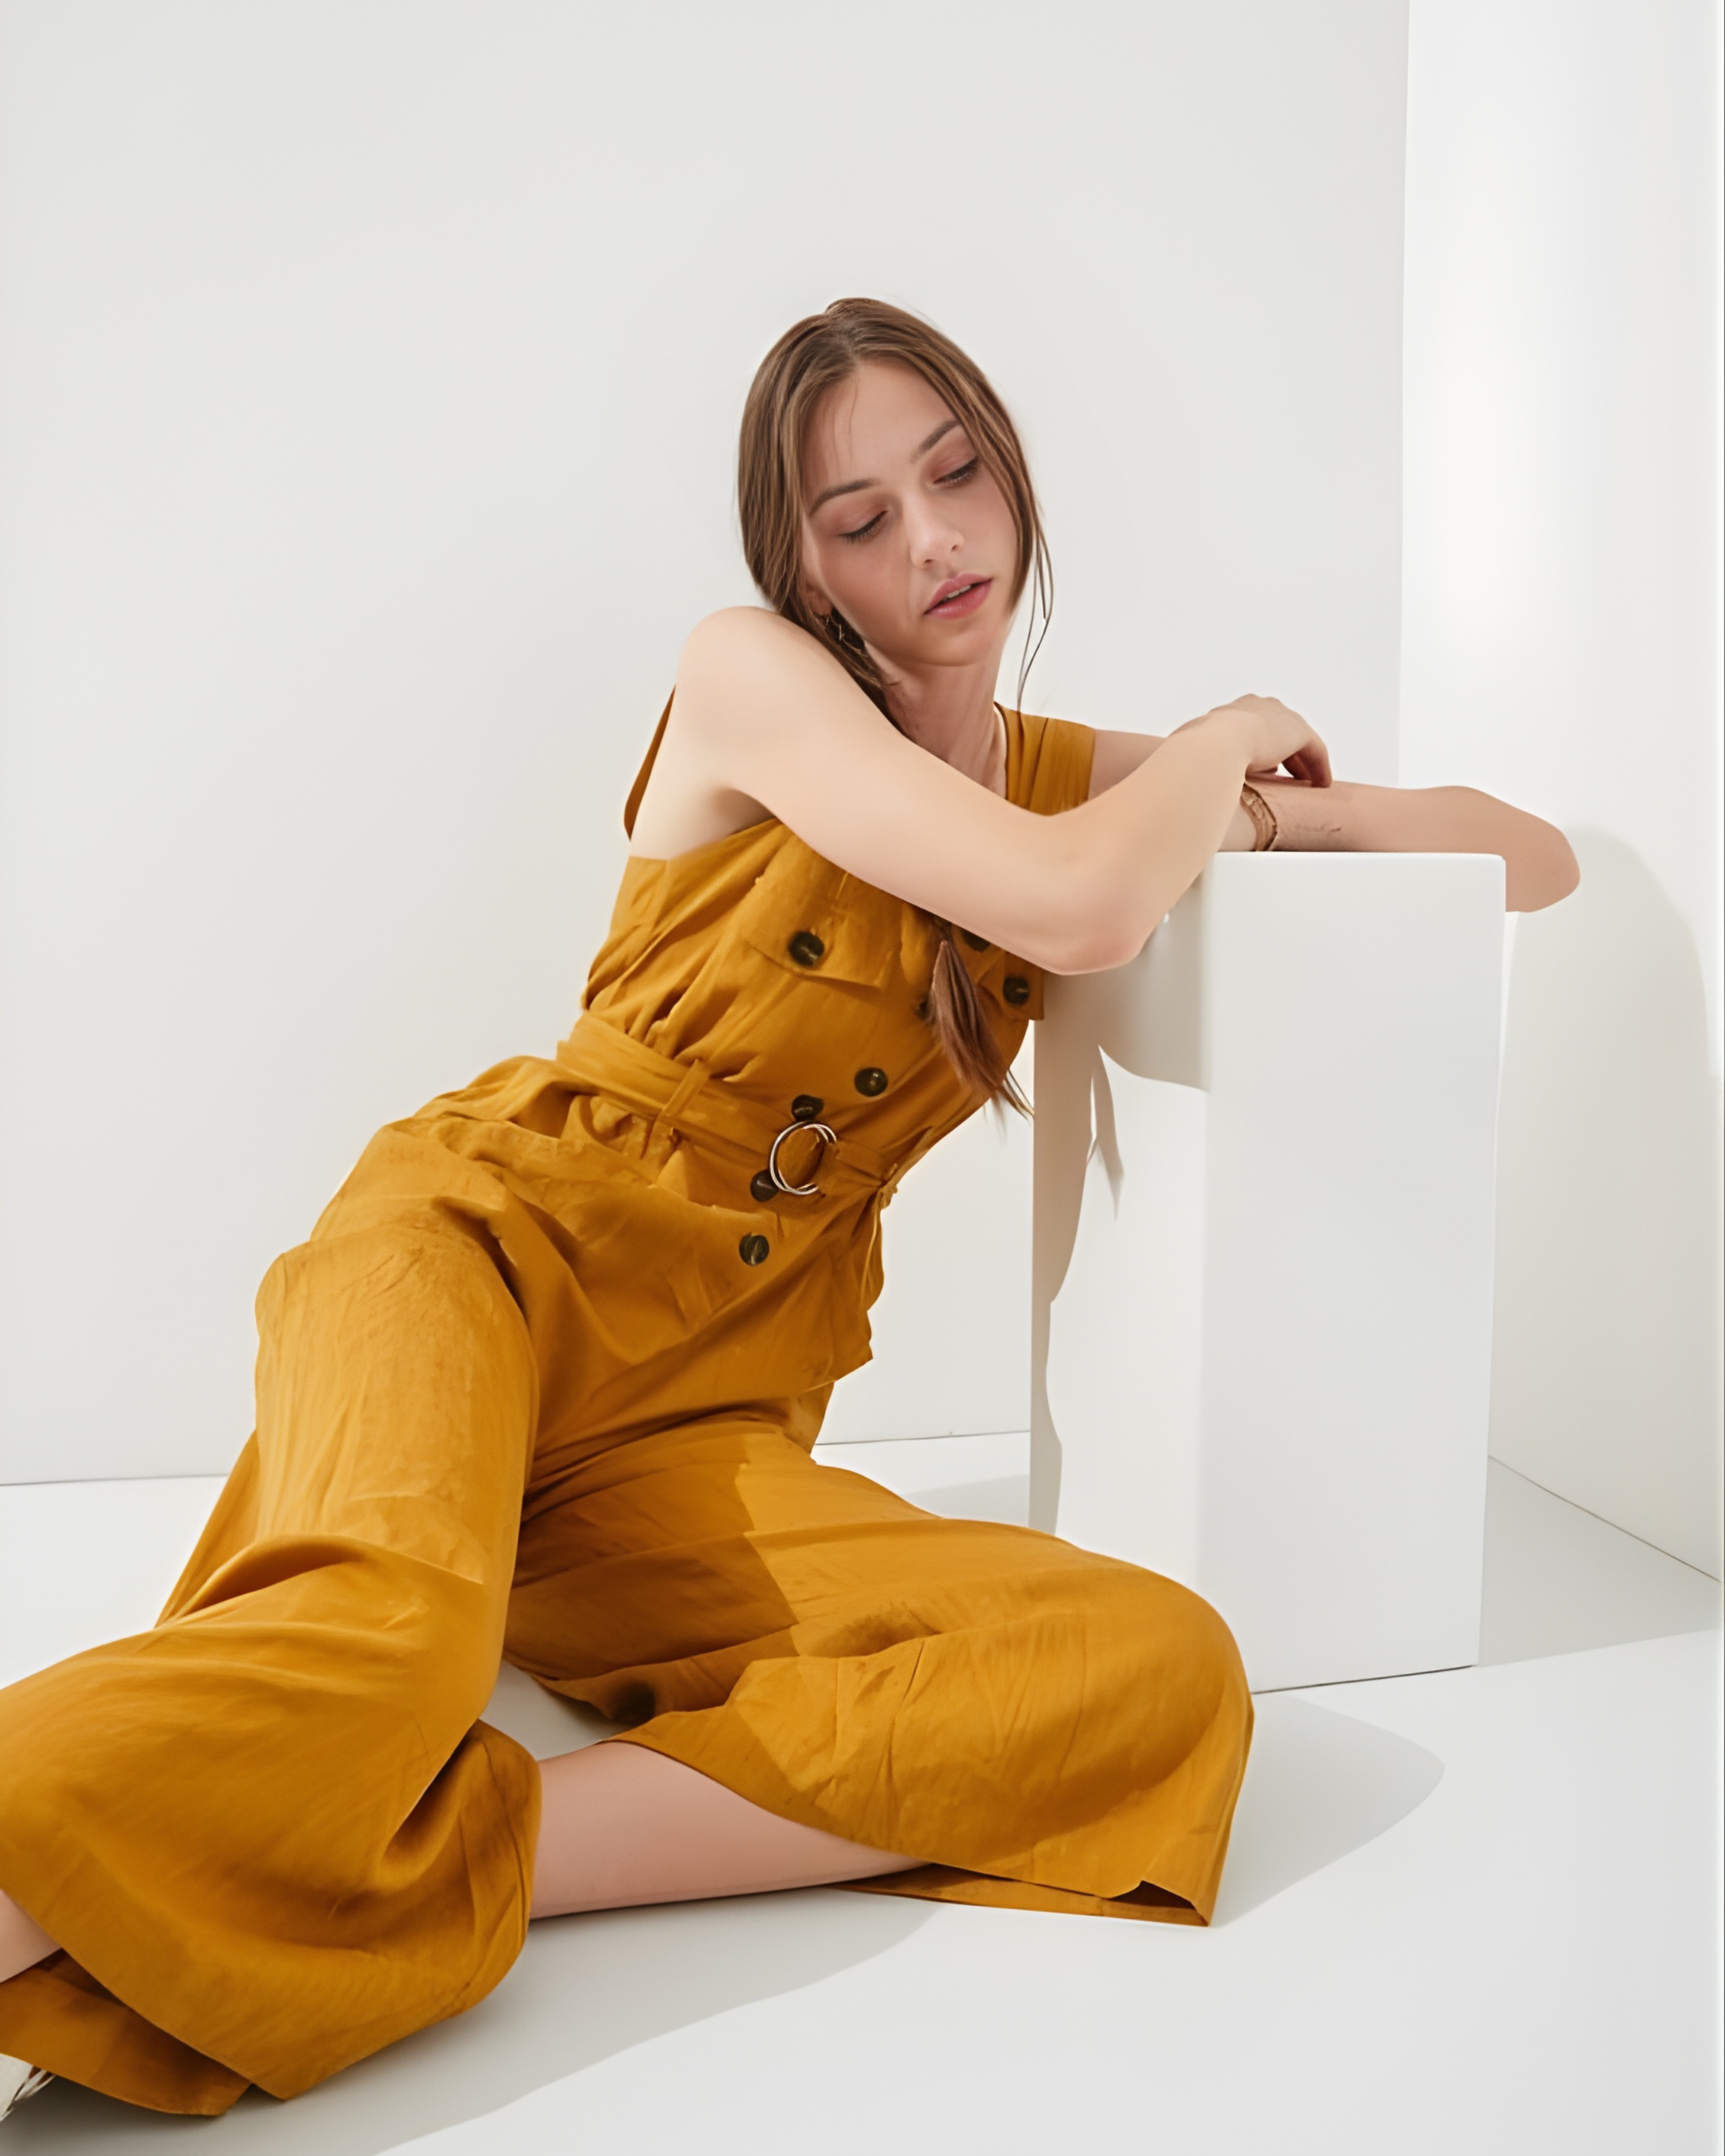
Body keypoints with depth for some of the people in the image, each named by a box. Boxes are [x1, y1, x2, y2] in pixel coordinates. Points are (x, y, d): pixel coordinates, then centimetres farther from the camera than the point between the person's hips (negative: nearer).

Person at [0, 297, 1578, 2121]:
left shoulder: (1089, 782, 16)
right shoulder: (750, 675, 0)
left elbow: (1537, 859, 21)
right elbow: (1078, 910, -18)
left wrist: (1265, 809, 4)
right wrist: (1225, 734, 2)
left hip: (701, 1426, 5)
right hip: (485, 1243, -4)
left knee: (1161, 1672, -25)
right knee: (379, 1634, -41)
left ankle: (411, 1870, -32)